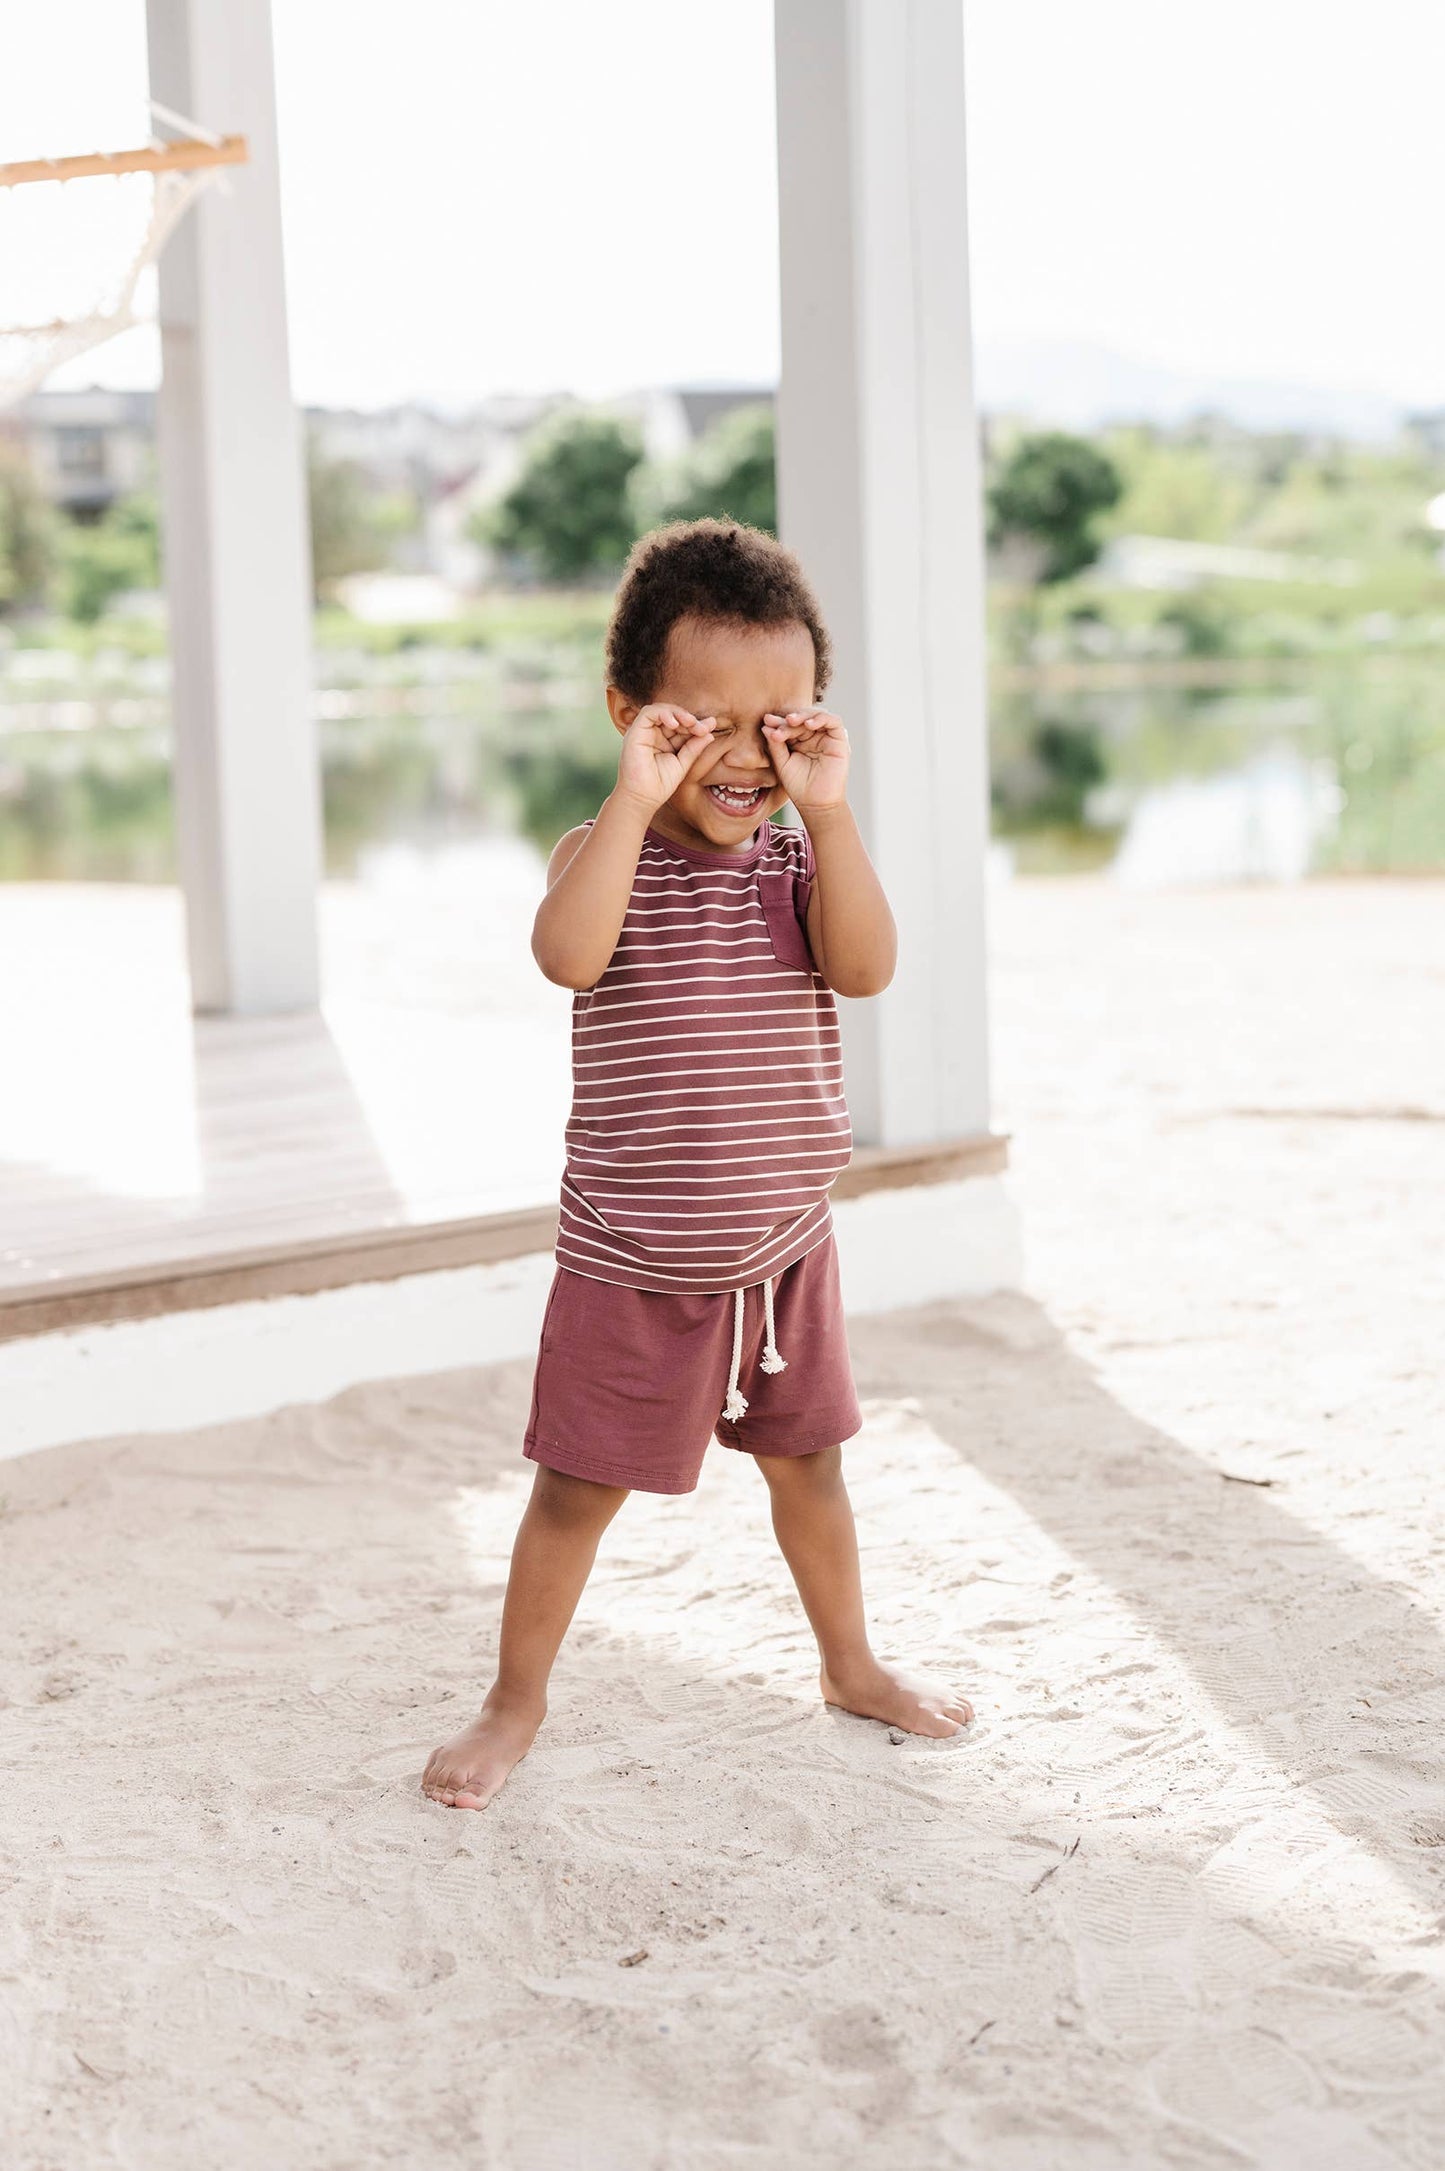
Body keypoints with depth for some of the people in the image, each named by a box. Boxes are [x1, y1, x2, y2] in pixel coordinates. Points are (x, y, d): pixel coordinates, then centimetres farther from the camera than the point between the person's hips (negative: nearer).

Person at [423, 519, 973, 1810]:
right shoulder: (606, 852, -11)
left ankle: (852, 1663, 40)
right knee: (580, 1487, 7)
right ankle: (518, 1700, 25)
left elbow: (865, 967, -20)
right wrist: (636, 799, -33)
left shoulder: (800, 855, -2)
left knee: (807, 1460, 19)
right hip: (629, 1265, -3)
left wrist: (827, 807, -25)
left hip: (785, 1248, 3)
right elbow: (568, 955, -32)